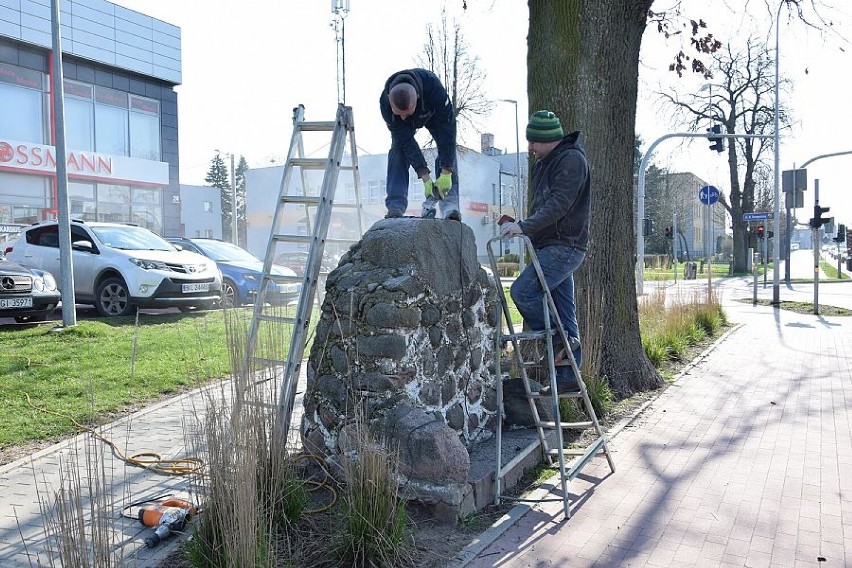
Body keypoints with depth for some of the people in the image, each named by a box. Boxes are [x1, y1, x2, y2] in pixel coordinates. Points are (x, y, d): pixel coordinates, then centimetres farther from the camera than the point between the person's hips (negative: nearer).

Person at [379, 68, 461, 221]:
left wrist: (446, 173, -43)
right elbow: (405, 141, -35)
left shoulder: (434, 88, -46)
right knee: (398, 150, -19)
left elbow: (447, 130, -41)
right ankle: (395, 207, -22)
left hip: (434, 114, -1)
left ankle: (450, 205, -26)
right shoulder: (385, 102, -39)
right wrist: (425, 177, -38)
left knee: (447, 151, -20)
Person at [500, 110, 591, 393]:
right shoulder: (543, 163, 18)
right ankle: (568, 376, 14)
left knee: (522, 290, -20)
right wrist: (521, 226, 10)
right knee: (563, 310, 9)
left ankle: (559, 339, -4)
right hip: (550, 247, 9)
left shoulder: (572, 160, -12)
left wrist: (524, 226, -29)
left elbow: (559, 204, -23)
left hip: (565, 247, -9)